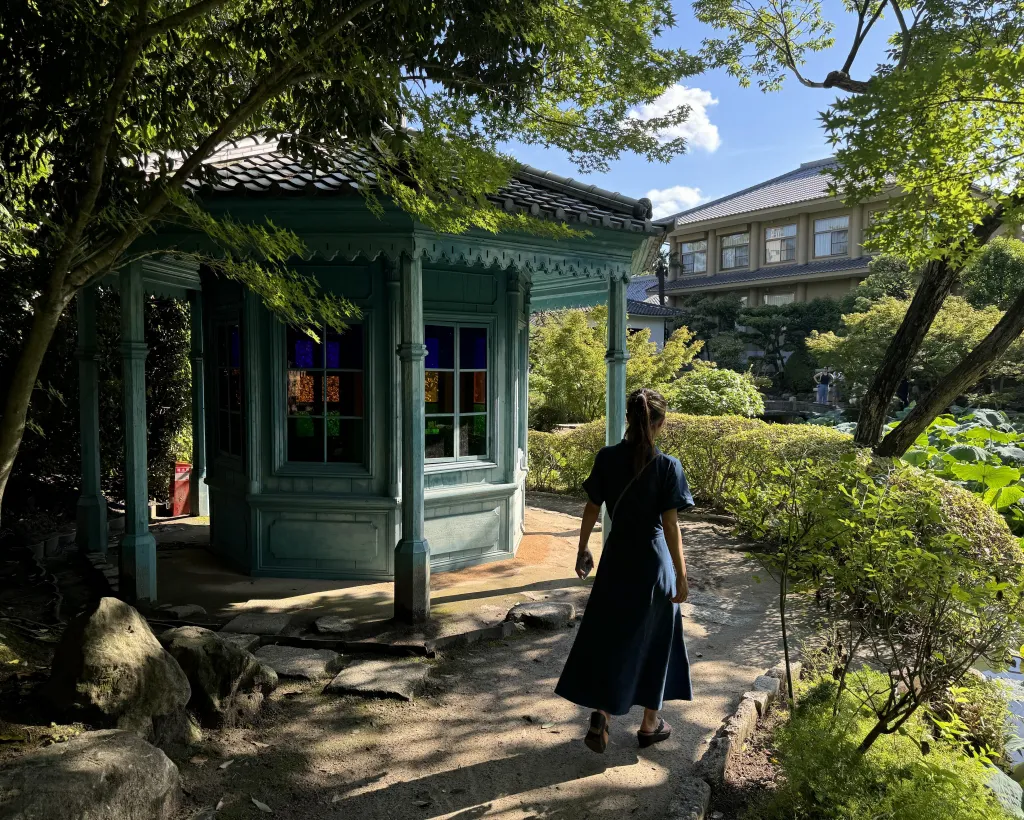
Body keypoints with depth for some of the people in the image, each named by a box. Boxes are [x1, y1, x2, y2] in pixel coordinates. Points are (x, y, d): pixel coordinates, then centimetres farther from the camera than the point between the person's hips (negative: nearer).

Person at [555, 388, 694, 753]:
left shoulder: (607, 458, -6)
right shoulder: (667, 466, -15)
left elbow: (591, 509, 0)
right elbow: (670, 525, -15)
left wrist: (583, 549, 14)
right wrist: (680, 575, -7)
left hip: (616, 558, 2)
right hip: (653, 561, -2)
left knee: (606, 635, 16)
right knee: (652, 640, 14)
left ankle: (601, 712, 4)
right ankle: (650, 724, 27)